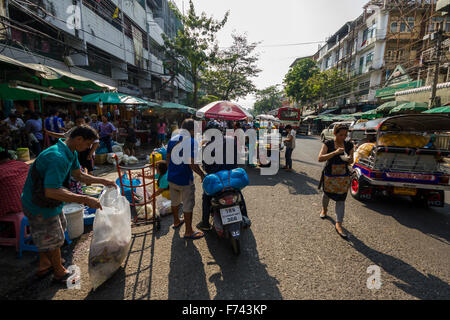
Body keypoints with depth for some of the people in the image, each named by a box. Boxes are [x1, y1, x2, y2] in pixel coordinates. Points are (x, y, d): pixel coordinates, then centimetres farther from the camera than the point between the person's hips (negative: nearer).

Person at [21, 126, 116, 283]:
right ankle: (59, 272, 32)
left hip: (48, 202, 10)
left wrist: (102, 181, 4)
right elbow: (51, 191, -39)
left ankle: (44, 266, 48)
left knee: (45, 237, 27)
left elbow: (79, 175, 11)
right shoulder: (58, 158, -36)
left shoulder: (71, 153, -2)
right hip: (39, 206, -10)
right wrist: (85, 200, -39)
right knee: (53, 240, 9)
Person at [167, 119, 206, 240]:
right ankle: (188, 232, 17)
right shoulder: (192, 142, -19)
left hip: (172, 177, 8)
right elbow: (192, 164, -24)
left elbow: (168, 158, 12)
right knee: (188, 205, 6)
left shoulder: (172, 139, 4)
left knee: (175, 201, 24)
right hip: (185, 180, -7)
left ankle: (176, 222, 46)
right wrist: (202, 175, -11)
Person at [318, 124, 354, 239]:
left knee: (341, 200, -1)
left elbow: (351, 161, 9)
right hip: (329, 176, -1)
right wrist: (335, 152, -30)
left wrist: (349, 159, -15)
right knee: (327, 194, 19)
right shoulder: (328, 143, -11)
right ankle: (324, 209, 50)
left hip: (343, 177, 2)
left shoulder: (349, 145, -1)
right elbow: (320, 158, -21)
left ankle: (338, 225, 4)